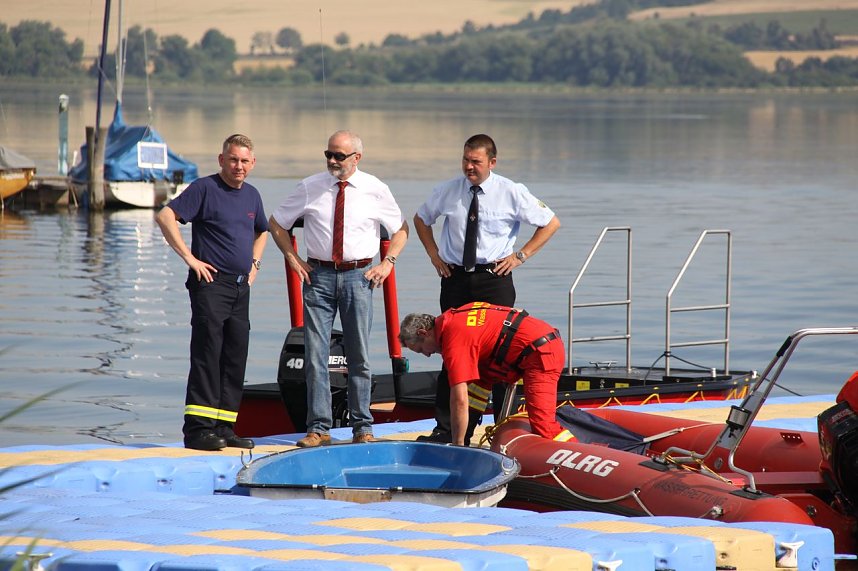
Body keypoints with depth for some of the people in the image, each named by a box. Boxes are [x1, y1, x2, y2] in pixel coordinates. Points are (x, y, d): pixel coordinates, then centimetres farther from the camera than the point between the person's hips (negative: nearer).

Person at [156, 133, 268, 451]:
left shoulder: (252, 195, 15)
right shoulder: (205, 188, -6)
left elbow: (261, 231, 35)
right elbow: (166, 216, -15)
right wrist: (189, 257, -16)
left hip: (241, 286, 7)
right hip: (211, 282, -7)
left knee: (235, 359, 6)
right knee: (207, 353, -12)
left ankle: (223, 428, 11)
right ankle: (198, 428, -13)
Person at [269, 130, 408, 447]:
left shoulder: (375, 190, 2)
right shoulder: (310, 188, 3)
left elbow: (401, 228, 16)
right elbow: (276, 224, 14)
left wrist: (387, 263, 4)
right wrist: (293, 259, 5)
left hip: (358, 276, 0)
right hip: (319, 275, 0)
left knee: (359, 357, 3)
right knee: (316, 355, -3)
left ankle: (362, 428, 10)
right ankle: (318, 428, 1)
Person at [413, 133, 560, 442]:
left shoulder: (512, 193, -3)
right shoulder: (447, 191, 4)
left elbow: (551, 223, 5)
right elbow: (421, 218, 23)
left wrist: (520, 255, -1)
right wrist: (434, 254, 11)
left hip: (494, 277, -2)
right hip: (455, 278, 2)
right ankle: (444, 427, 3)